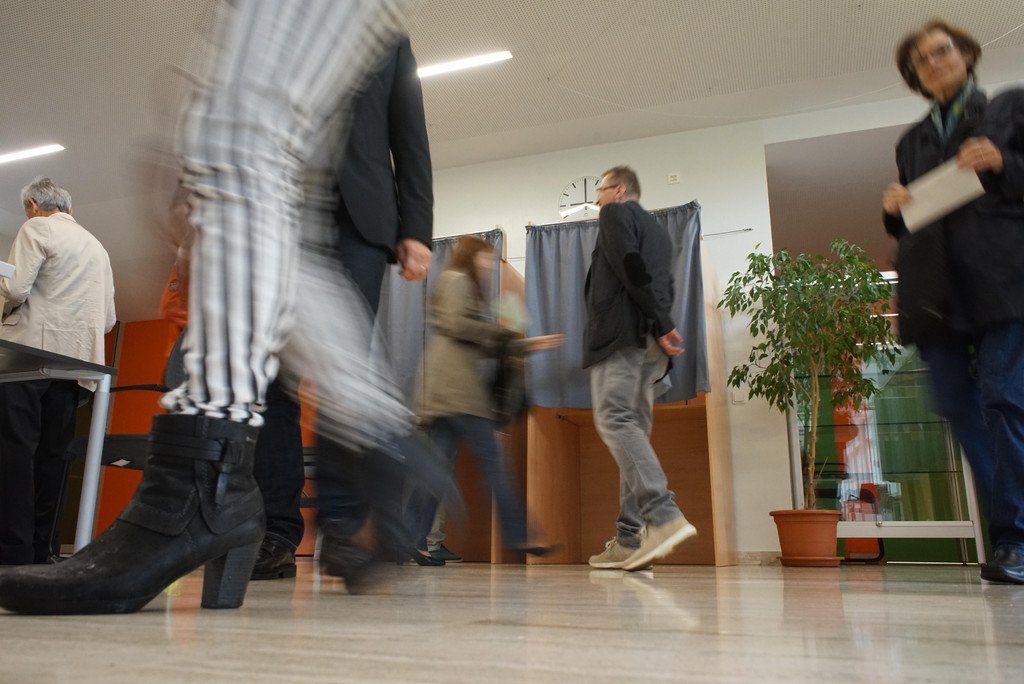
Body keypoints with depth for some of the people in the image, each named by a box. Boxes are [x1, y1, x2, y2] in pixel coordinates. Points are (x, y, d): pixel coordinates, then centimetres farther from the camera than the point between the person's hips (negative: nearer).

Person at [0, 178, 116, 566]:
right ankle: (43, 551, 6)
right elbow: (108, 320, 17)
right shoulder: (97, 247, 21)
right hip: (74, 361, 6)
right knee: (52, 456, 6)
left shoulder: (37, 228, 2)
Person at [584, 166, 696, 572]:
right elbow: (664, 287, 20)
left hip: (621, 329, -8)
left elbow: (630, 266, -9)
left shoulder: (616, 213, 7)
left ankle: (665, 517, -31)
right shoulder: (659, 231, 31)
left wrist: (661, 324, -13)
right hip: (650, 343, 8)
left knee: (614, 420, -17)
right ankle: (631, 542, -3)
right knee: (634, 429, 2)